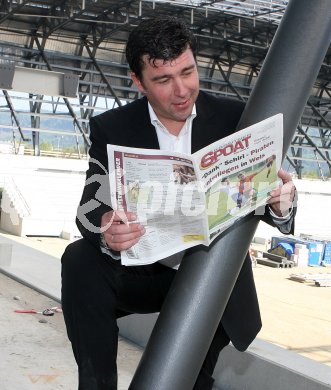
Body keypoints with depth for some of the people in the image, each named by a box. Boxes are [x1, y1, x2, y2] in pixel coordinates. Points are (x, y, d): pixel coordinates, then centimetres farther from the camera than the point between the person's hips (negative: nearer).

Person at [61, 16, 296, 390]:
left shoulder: (234, 118, -8)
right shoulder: (111, 129, -8)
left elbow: (260, 196, -4)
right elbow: (90, 208, -15)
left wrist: (280, 204, -30)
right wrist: (106, 230, -40)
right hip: (143, 272, -1)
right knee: (80, 261, -25)